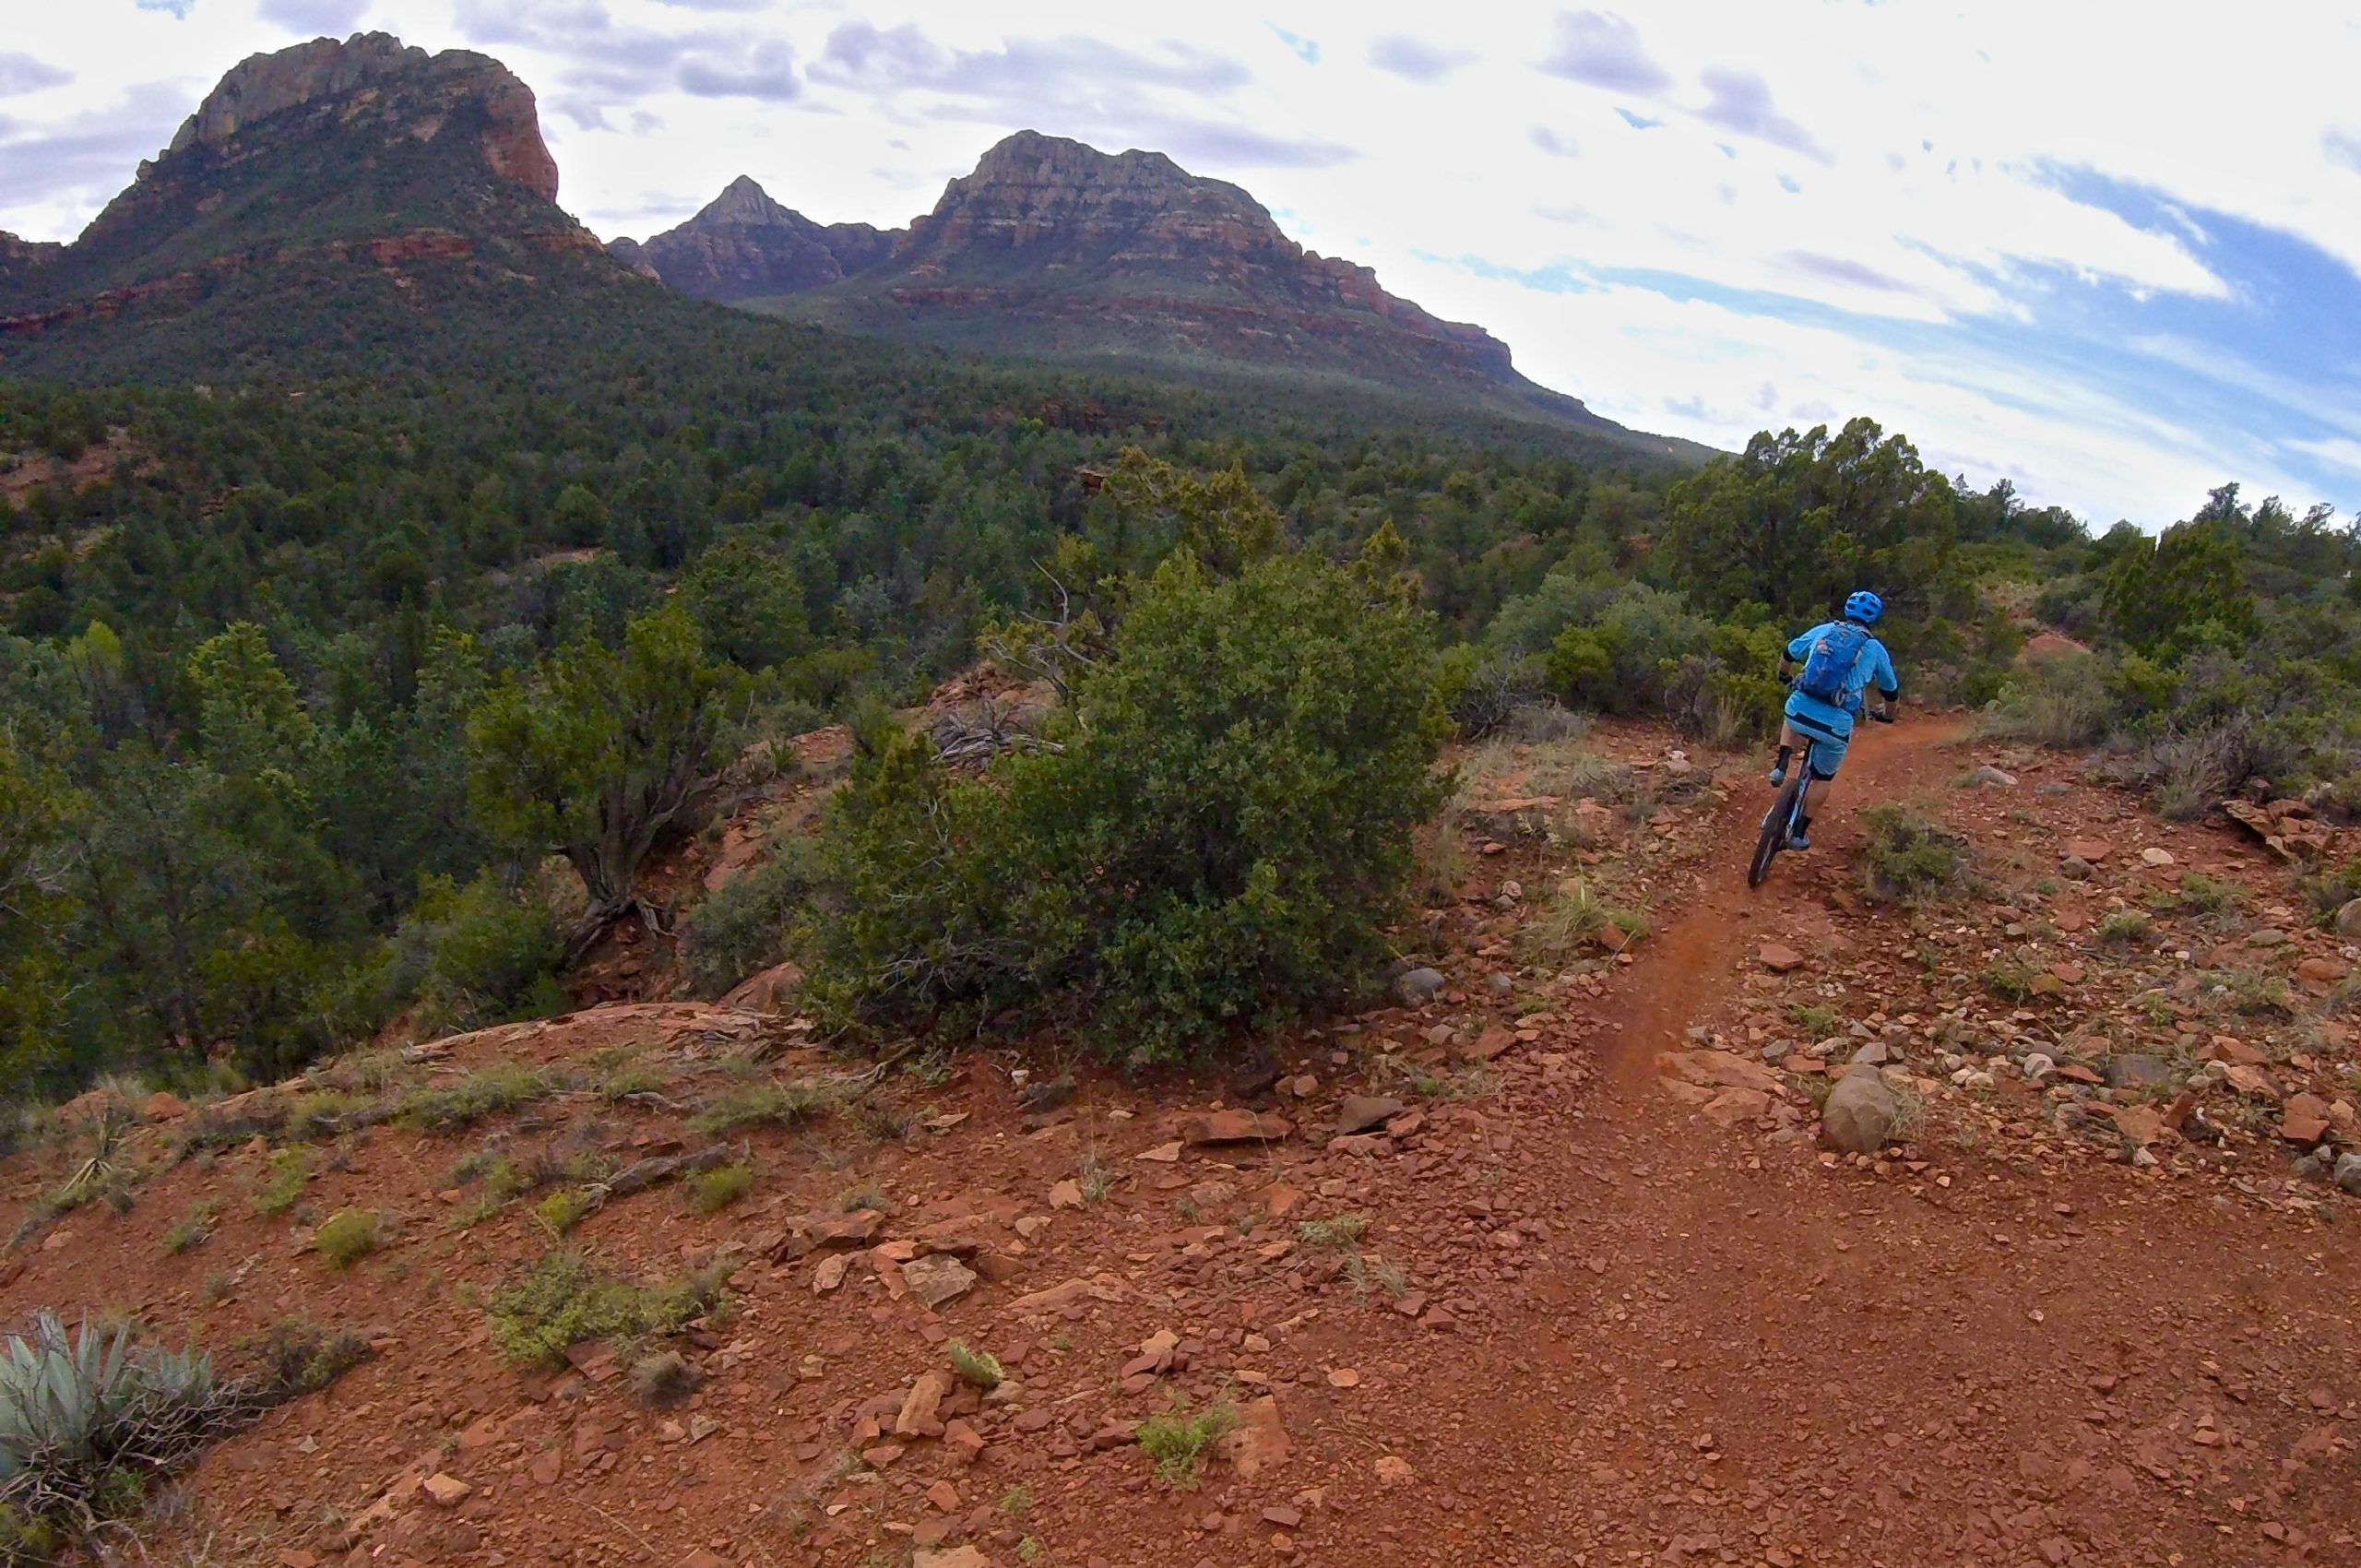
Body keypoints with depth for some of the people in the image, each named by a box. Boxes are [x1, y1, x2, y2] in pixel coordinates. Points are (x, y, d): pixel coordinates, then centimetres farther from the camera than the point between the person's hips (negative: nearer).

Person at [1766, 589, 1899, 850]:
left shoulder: (1823, 630, 14)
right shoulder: (1875, 649, 12)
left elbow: (1788, 655, 28)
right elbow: (1891, 691, 26)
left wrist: (1785, 678, 50)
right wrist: (1887, 716, 47)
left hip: (1799, 711, 1)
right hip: (1836, 724, -1)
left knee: (1793, 724, 39)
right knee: (1823, 778, 21)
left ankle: (1781, 766, 15)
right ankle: (1800, 833, 21)